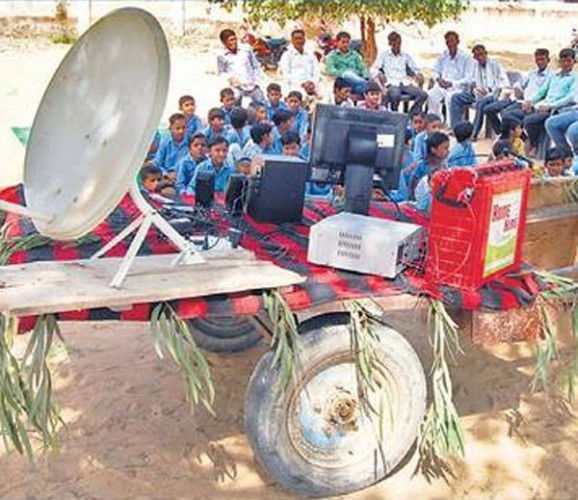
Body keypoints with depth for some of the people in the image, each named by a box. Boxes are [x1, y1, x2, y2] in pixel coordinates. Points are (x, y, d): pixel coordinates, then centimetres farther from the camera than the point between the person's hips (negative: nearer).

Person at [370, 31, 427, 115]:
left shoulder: (406, 56, 23)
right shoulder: (384, 55, 14)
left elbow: (415, 69, 22)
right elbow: (373, 69, 5)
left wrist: (418, 75, -2)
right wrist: (378, 74, -17)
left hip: (405, 83, 3)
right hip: (392, 84, -3)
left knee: (423, 94, -25)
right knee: (395, 95, -41)